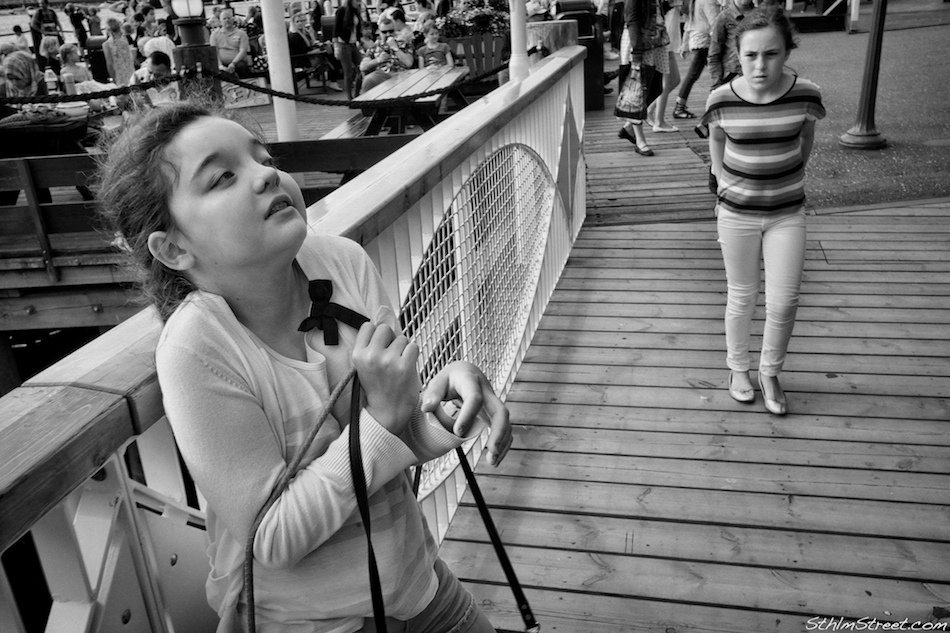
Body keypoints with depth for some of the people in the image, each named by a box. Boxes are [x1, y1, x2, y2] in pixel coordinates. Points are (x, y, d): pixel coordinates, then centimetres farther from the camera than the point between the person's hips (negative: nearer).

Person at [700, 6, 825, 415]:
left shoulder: (805, 96, -14)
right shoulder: (722, 101, -14)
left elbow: (805, 145, 6)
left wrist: (786, 178, 12)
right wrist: (725, 181, 8)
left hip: (787, 212, 1)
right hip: (737, 213, 0)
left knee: (784, 301, 2)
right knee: (741, 297, 12)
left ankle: (769, 373, 25)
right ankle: (738, 369, 33)